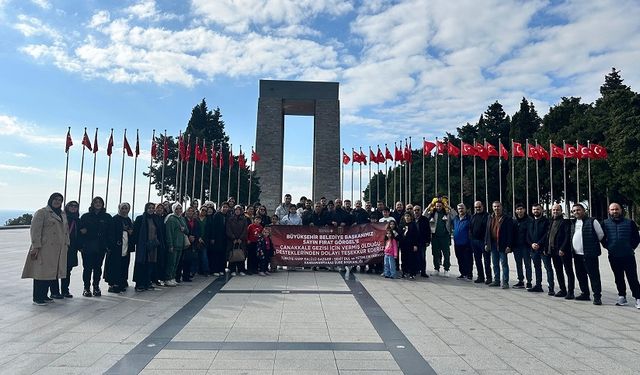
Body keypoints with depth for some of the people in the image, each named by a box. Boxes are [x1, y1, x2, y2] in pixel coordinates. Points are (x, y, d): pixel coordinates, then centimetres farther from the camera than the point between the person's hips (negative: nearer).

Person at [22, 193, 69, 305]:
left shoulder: (63, 214, 17)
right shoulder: (42, 213, -5)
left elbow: (66, 230, 24)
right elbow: (35, 230, -11)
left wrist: (66, 244, 16)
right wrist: (36, 246, -16)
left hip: (58, 250, 7)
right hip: (44, 248, -7)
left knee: (51, 272, 9)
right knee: (41, 272, -3)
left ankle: (44, 296, 19)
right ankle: (37, 298, 5)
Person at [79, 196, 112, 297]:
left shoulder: (107, 217, 6)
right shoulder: (86, 216, 5)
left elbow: (109, 232, 4)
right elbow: (80, 229, 8)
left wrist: (108, 244, -3)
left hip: (101, 247, 1)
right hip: (87, 247, -1)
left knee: (98, 267, 7)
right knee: (87, 268, 1)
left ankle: (96, 287, 17)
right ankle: (86, 288, 9)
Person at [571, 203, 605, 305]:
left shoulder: (592, 221, -6)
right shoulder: (573, 223, 13)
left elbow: (601, 235, -2)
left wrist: (592, 244, 5)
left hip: (589, 254, -7)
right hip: (577, 254, 7)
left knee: (594, 275, -4)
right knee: (580, 275, 13)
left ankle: (597, 296, 0)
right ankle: (585, 294, 24)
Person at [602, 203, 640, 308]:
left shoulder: (630, 223, -2)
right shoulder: (605, 223, 2)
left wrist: (631, 247, -2)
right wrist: (608, 246, 3)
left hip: (628, 256, -2)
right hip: (614, 257, 2)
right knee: (619, 278, 12)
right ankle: (622, 297, 23)